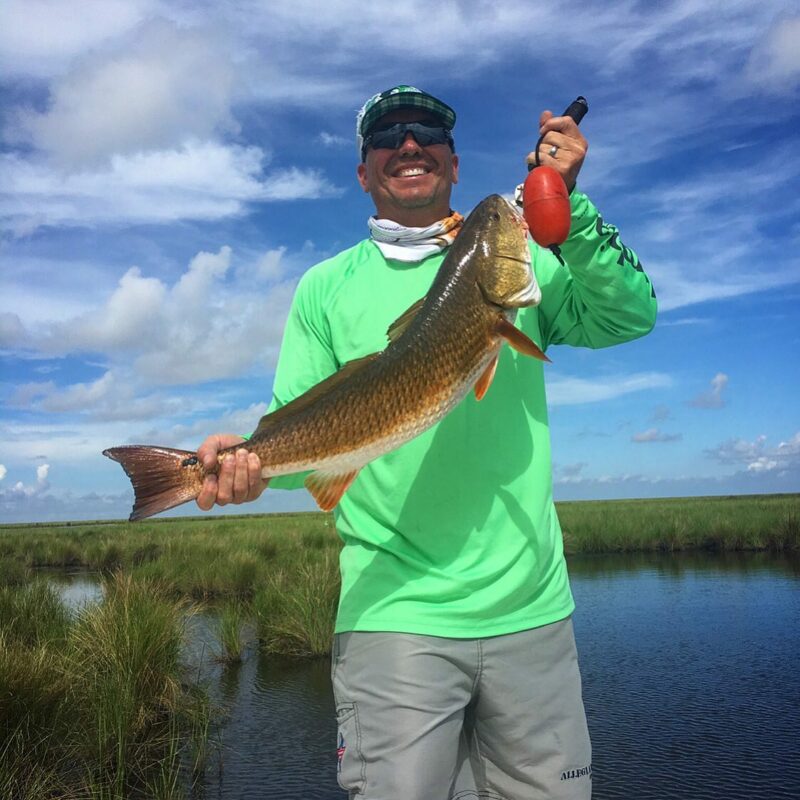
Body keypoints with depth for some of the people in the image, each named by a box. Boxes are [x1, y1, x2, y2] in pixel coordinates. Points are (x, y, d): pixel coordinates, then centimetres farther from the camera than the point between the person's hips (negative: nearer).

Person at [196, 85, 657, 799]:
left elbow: (630, 316, -2)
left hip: (531, 607, 2)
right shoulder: (326, 288, 7)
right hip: (395, 611, -1)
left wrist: (567, 205, -13)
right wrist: (250, 456, -18)